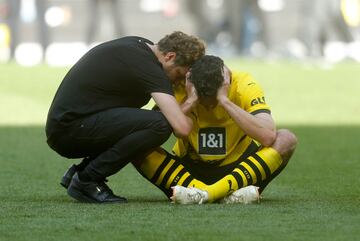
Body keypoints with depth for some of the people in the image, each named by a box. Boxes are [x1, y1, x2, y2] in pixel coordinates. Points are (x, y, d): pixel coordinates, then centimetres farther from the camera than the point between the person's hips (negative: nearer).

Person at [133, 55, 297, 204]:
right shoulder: (179, 88, -12)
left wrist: (224, 100, -30)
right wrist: (190, 102, -29)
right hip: (190, 171, 1)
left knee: (287, 139, -25)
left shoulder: (244, 86, -14)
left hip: (236, 170, 0)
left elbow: (268, 136, -30)